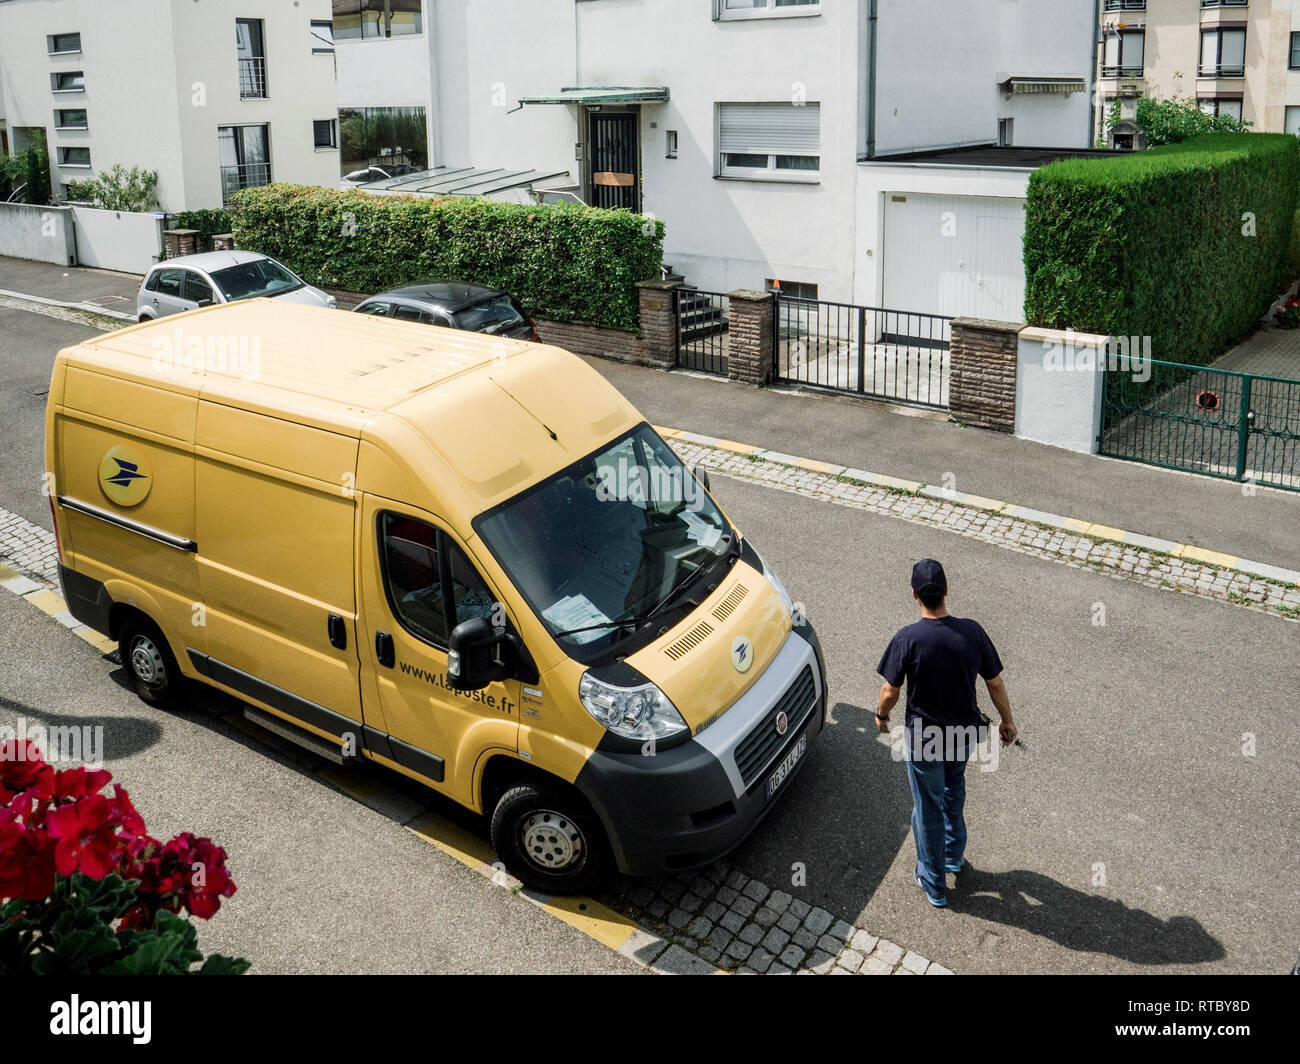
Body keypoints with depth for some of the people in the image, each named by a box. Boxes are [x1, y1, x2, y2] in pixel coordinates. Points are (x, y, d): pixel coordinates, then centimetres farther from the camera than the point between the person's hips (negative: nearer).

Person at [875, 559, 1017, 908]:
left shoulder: (906, 640, -24)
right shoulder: (972, 632, -16)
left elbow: (890, 691, -13)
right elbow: (995, 683, -5)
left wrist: (882, 715, 9)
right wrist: (1007, 721, 12)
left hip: (923, 738, -3)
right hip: (965, 732, 3)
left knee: (928, 808, 15)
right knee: (953, 785, 33)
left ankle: (934, 885, 31)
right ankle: (954, 854, 47)